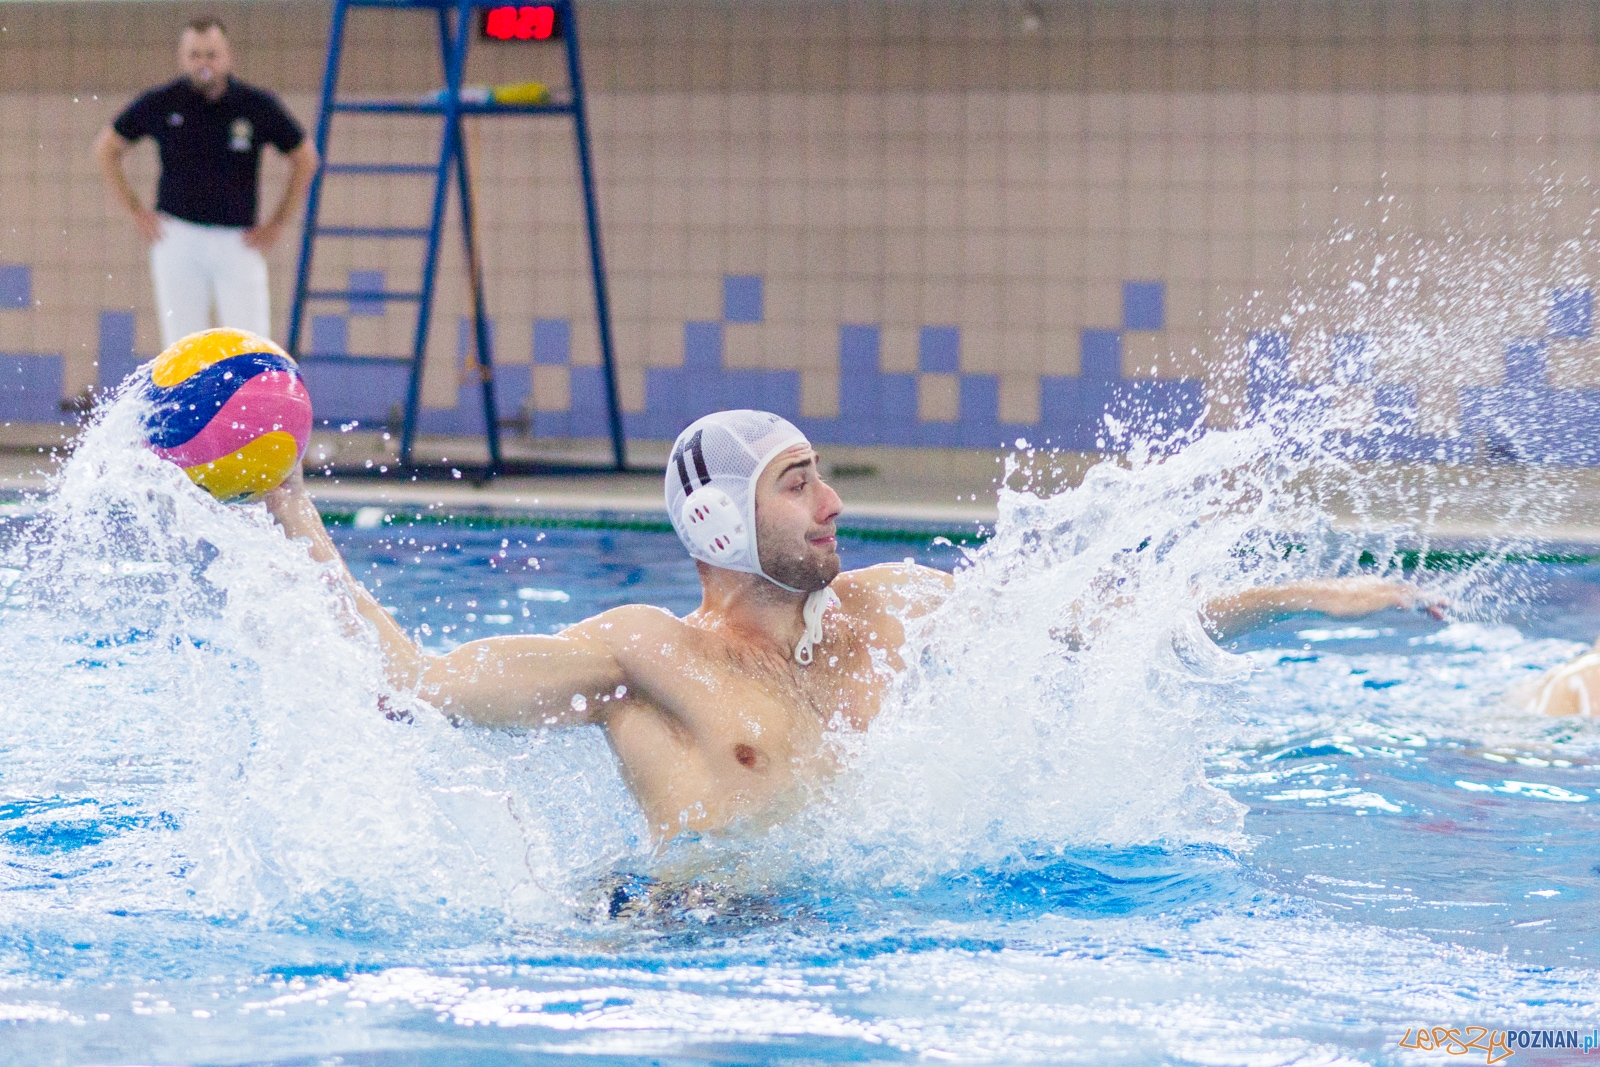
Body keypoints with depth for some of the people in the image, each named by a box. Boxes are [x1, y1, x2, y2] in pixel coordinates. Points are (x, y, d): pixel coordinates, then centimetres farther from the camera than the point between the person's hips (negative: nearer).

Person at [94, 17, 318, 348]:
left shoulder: (257, 105, -2)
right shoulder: (161, 104, -2)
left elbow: (305, 159, 11)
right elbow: (105, 148, 11)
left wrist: (277, 224, 6)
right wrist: (136, 212, 5)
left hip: (239, 243, 0)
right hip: (177, 236, 0)